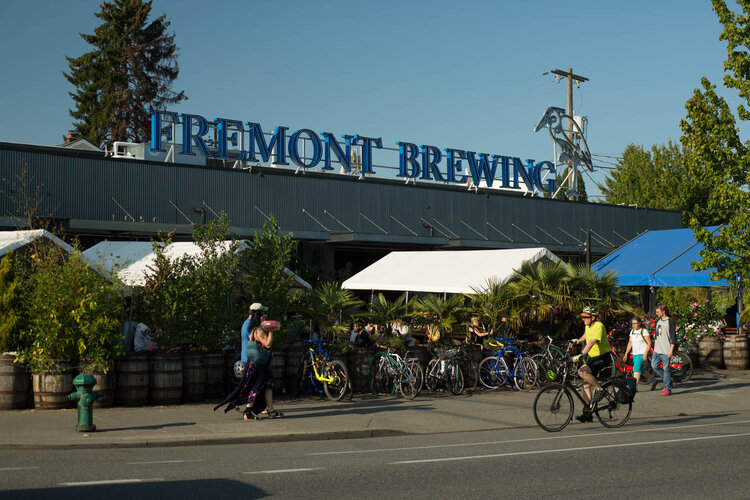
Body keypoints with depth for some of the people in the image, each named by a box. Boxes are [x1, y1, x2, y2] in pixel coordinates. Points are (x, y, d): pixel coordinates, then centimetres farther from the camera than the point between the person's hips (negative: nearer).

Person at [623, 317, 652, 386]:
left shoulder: (644, 331, -8)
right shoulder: (632, 331, 11)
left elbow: (649, 343, -11)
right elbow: (630, 343, 16)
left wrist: (645, 354, -20)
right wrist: (626, 354, 12)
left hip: (642, 353, -7)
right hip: (635, 353, 7)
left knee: (636, 368, -19)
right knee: (641, 370, 13)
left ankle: (634, 386, -22)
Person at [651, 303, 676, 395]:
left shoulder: (670, 321, -9)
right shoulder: (658, 321, 13)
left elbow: (673, 337, -11)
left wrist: (671, 350, -15)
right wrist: (655, 347, 18)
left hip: (666, 350, -7)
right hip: (657, 350, 7)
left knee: (666, 369, -3)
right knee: (654, 366, 5)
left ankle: (667, 389, 4)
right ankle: (668, 381, 21)